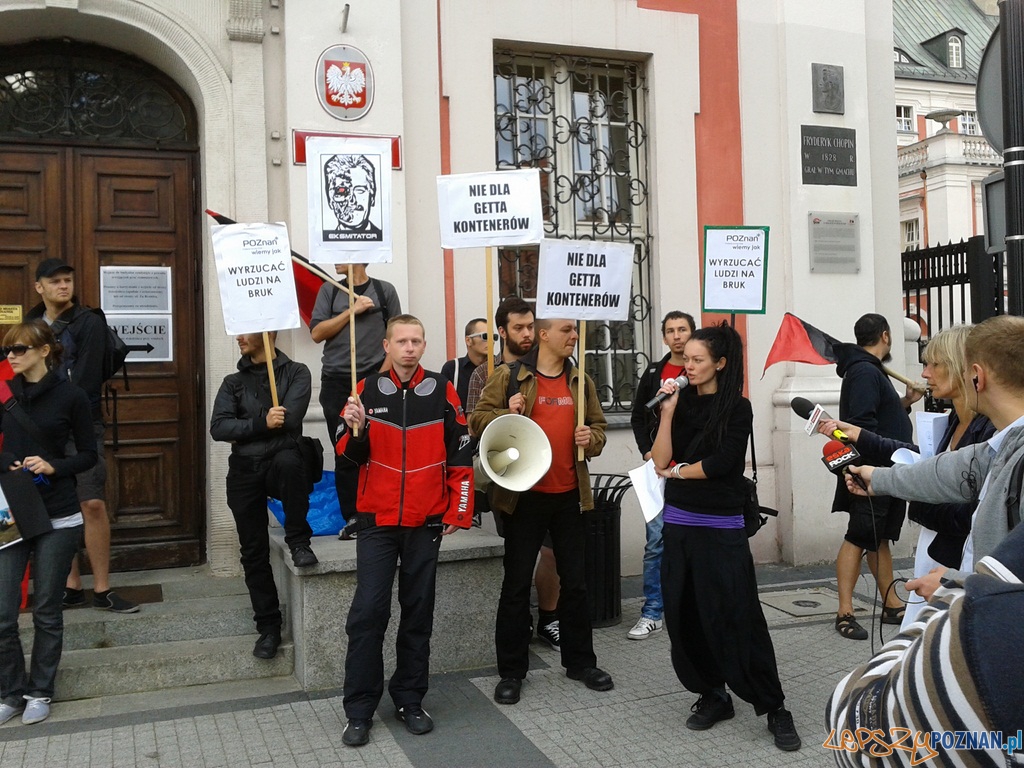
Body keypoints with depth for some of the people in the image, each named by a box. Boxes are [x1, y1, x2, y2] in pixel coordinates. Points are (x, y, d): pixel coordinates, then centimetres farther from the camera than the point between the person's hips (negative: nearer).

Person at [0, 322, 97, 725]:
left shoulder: (70, 396, -5)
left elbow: (88, 455, 0)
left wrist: (53, 466, -16)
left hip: (58, 519, -2)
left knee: (47, 611, 8)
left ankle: (40, 692, 25)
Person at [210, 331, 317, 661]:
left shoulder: (296, 373, 3)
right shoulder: (233, 382, 13)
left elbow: (289, 419, -14)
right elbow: (218, 428, -3)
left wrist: (243, 429, -4)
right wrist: (262, 423, -16)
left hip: (281, 463, -3)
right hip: (244, 471, 4)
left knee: (288, 459, -39)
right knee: (254, 552, 2)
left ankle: (298, 541, -20)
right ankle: (268, 627, 15)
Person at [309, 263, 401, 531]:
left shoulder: (384, 290, 7)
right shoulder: (329, 291, 11)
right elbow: (317, 333, 2)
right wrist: (352, 310, -5)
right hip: (336, 382, 2)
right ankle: (352, 518, 7)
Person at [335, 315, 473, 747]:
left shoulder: (442, 391, 0)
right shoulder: (367, 391, 2)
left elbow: (460, 455, 3)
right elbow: (350, 456, 2)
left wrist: (458, 512, 0)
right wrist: (356, 429, -19)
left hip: (426, 522, 1)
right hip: (377, 521, 0)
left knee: (418, 614, 9)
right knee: (367, 614, -3)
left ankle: (409, 701, 22)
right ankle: (359, 711, 9)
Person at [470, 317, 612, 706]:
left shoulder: (581, 381, 10)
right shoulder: (509, 377, -3)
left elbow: (598, 424, 18)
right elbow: (478, 419, -1)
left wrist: (591, 439, -4)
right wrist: (506, 415, -19)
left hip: (570, 495, 4)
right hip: (525, 496, -4)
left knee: (575, 581, 13)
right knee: (517, 584, 5)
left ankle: (580, 661, 29)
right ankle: (511, 671, 17)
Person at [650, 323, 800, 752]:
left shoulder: (737, 408, -5)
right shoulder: (681, 402, 6)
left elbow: (720, 463, -16)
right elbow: (660, 461, -3)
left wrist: (677, 471, -3)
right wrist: (667, 410, -9)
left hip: (721, 529, -5)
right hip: (679, 524, 5)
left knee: (738, 619, -3)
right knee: (684, 618, 8)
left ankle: (774, 708, 10)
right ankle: (711, 696, 24)